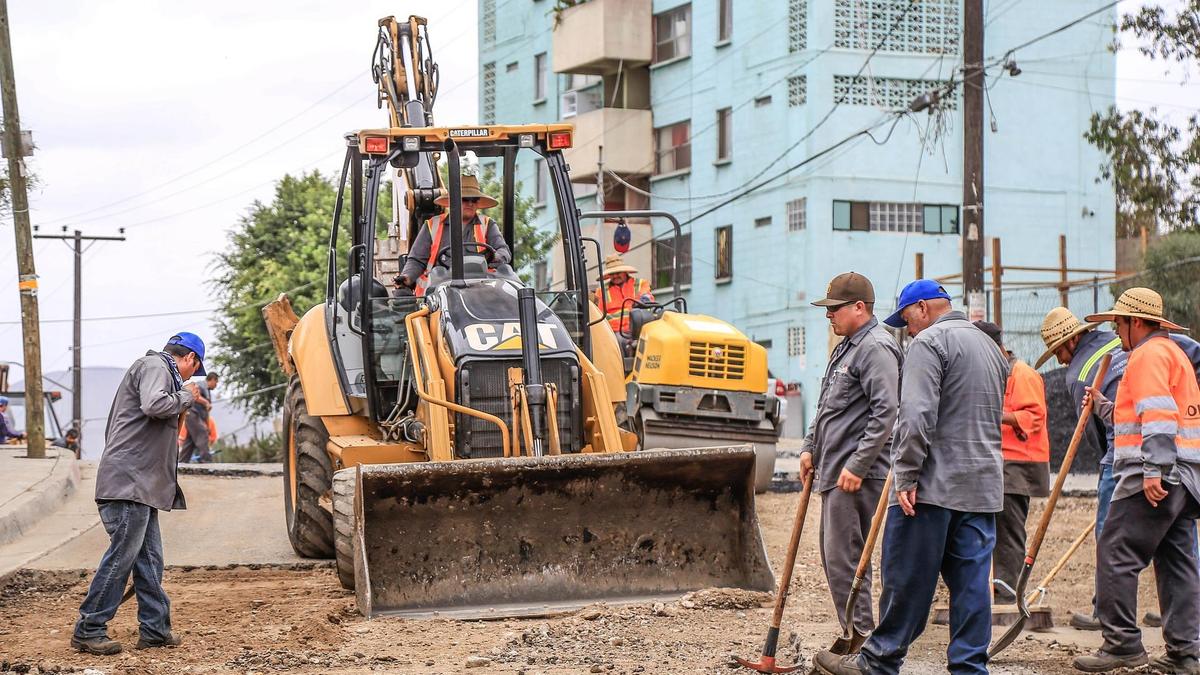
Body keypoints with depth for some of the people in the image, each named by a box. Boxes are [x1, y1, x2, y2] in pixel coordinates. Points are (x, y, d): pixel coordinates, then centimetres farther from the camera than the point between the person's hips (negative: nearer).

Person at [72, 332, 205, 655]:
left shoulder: (161, 370, 26)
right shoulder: (154, 366, -6)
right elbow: (154, 405, -25)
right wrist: (185, 397, -9)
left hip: (143, 485, 11)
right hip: (129, 480, -11)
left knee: (149, 558, 11)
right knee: (121, 555, -10)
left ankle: (155, 628, 14)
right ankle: (88, 630, -6)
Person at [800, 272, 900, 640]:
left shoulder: (876, 348, -13)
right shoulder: (847, 346, 20)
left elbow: (885, 412, -22)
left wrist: (857, 466, -23)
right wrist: (810, 447, 21)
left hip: (856, 475, -11)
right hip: (834, 471, 11)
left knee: (844, 557, -11)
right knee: (834, 556, 13)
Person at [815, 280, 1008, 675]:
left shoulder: (929, 342, -8)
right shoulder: (990, 346, 21)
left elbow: (917, 415, -18)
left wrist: (907, 476, -17)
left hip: (934, 484, -8)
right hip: (982, 488, 8)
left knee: (907, 578, -1)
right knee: (971, 580, 5)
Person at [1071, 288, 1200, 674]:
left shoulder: (1149, 354, -7)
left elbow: (1158, 416, -19)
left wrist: (1153, 471, -25)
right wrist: (1105, 407, 26)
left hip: (1156, 478, -10)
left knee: (1116, 555, -9)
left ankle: (1123, 643, -11)